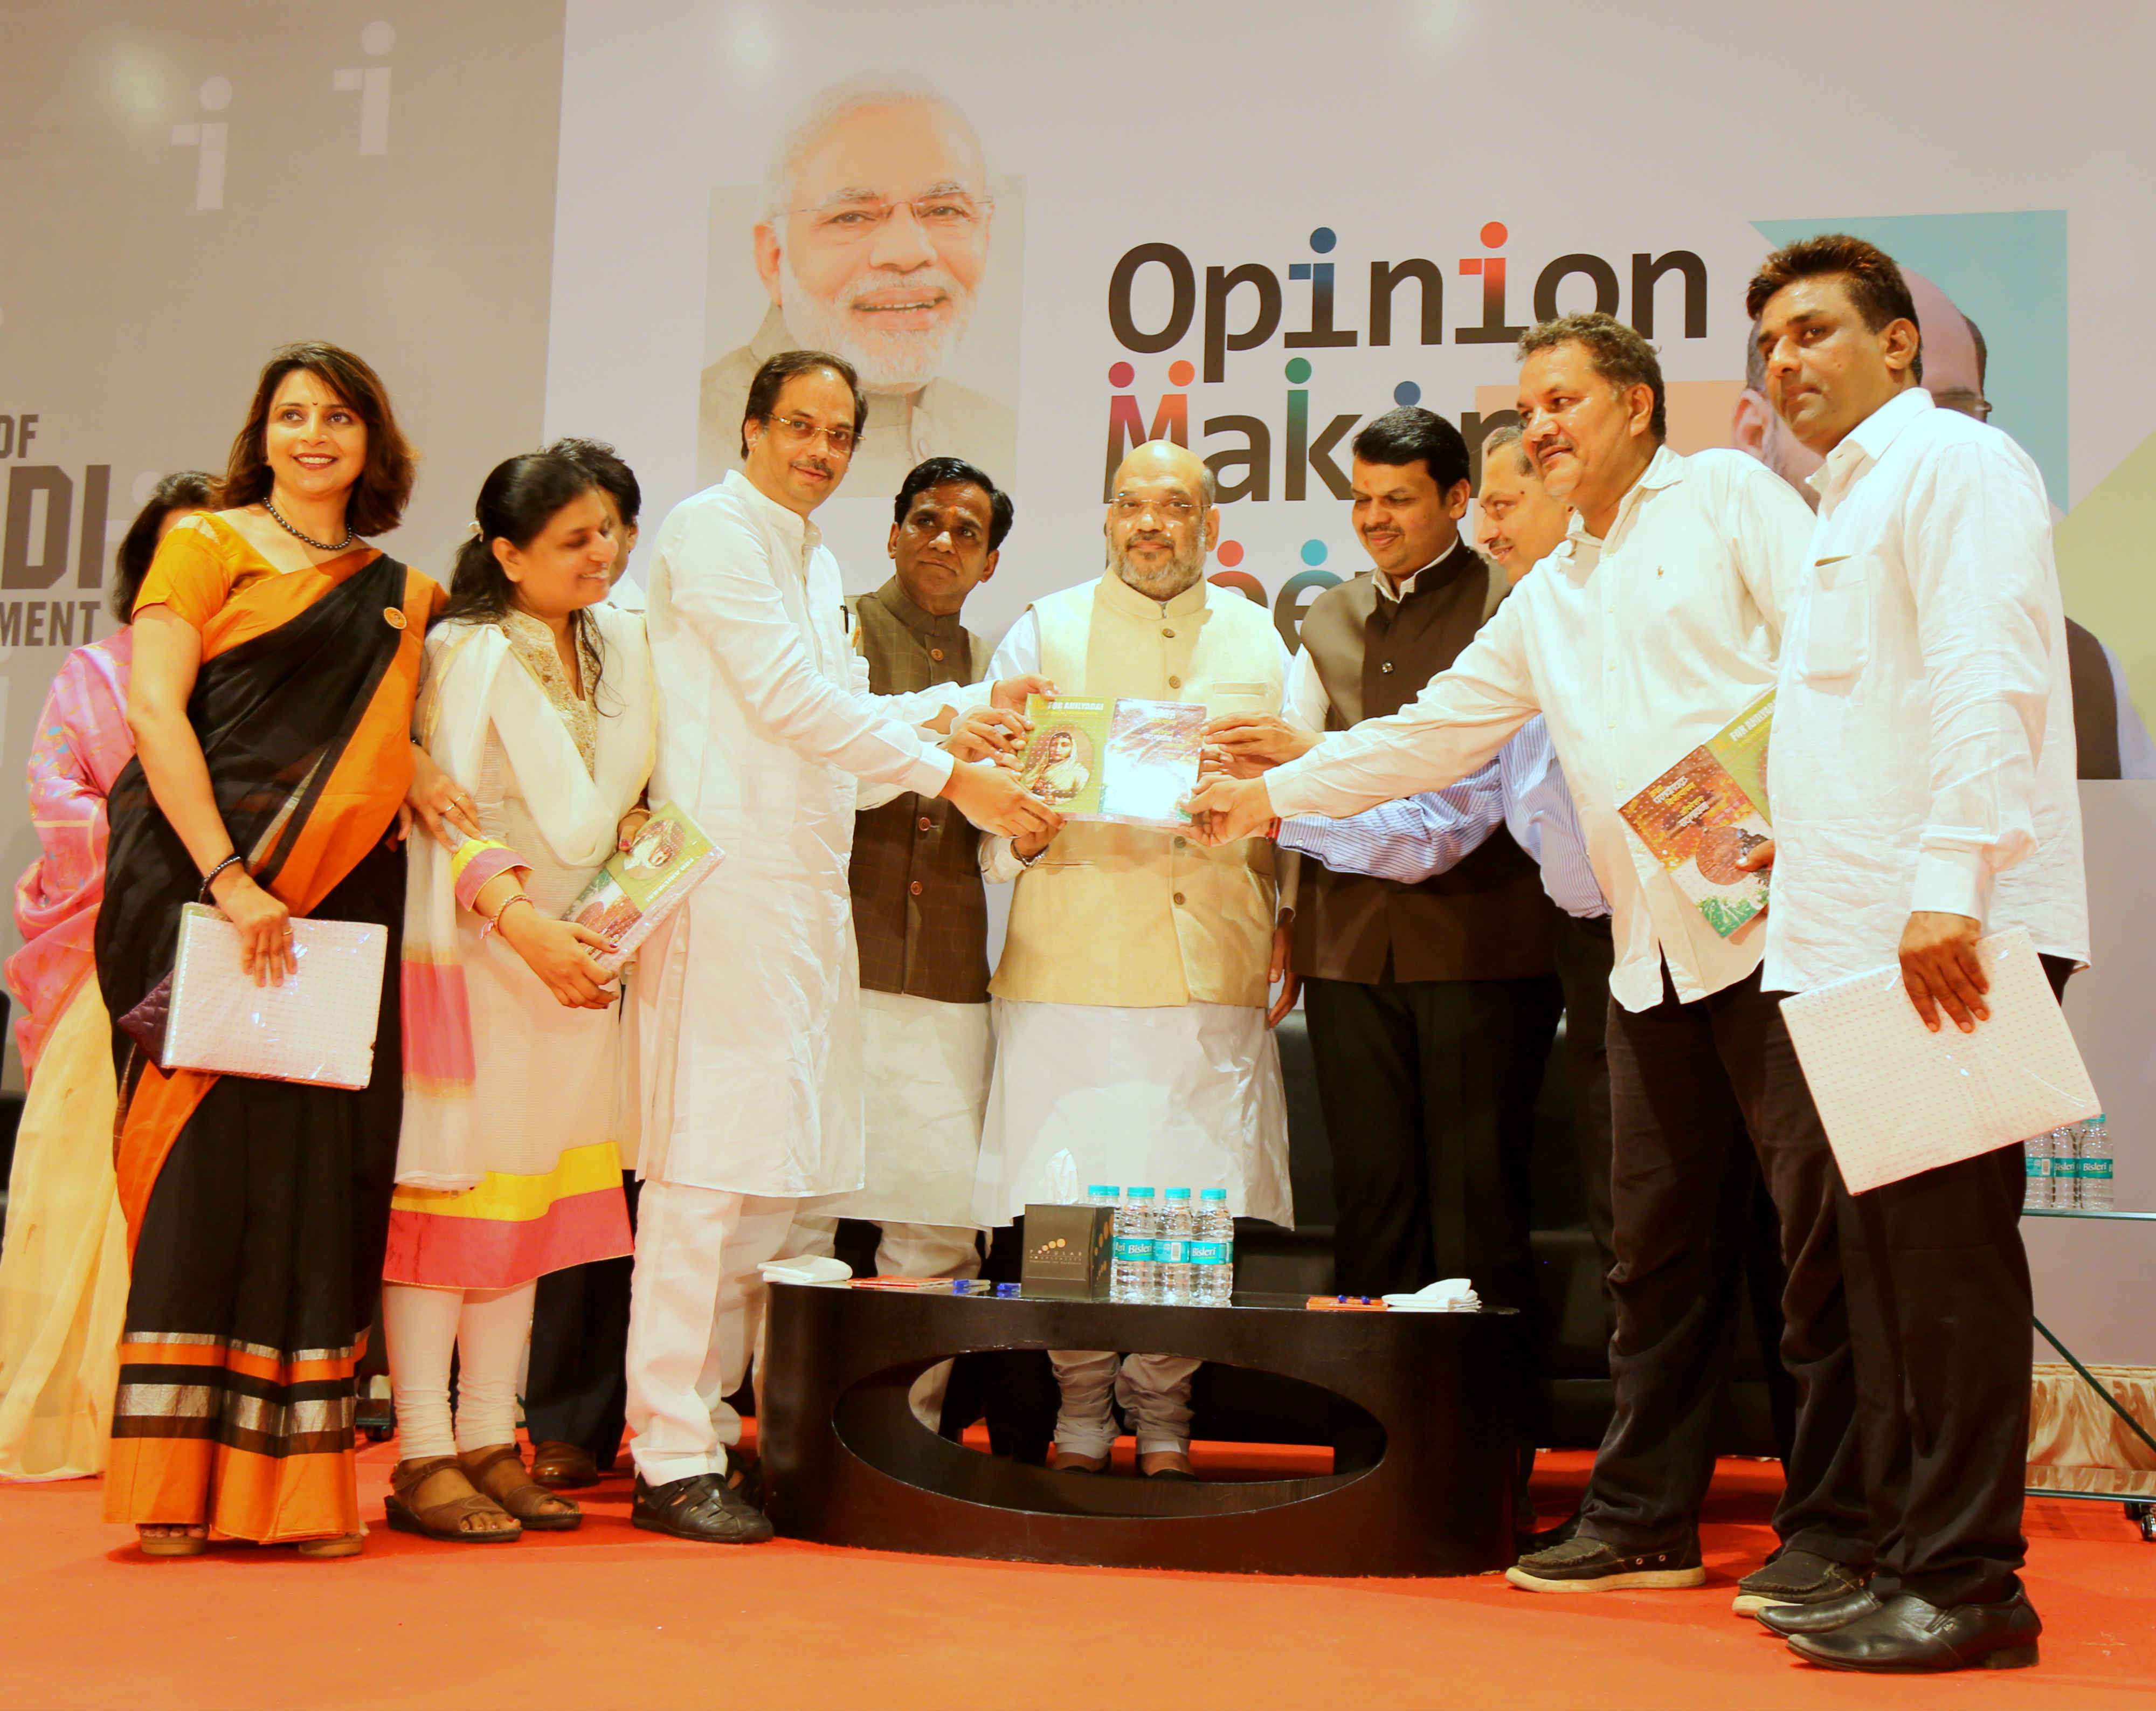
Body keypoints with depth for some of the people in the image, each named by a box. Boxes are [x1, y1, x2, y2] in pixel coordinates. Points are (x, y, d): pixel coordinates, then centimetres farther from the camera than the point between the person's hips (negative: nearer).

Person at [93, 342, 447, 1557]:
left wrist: (411, 770, -2)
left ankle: (294, 1487, 8)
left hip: (344, 910, 4)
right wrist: (228, 879, -16)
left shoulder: (402, 595, 19)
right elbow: (155, 708, -6)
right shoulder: (209, 544, 5)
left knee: (319, 1172, 2)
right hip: (202, 889, -4)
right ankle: (174, 1489, 1)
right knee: (202, 1162, -6)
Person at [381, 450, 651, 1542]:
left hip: (575, 956, 7)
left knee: (532, 1196, 7)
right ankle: (423, 1460, 1)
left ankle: (491, 1445, 14)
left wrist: (637, 823, -1)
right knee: (449, 1185, -5)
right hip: (470, 952, -6)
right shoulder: (469, 652, -8)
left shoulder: (617, 642, 12)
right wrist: (523, 924, -22)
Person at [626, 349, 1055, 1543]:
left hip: (805, 887, 9)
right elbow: (789, 701, -13)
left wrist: (963, 708, 12)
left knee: (769, 1173, 9)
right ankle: (673, 1460, -3)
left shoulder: (813, 564, 24)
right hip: (726, 881, -9)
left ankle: (705, 1418, 17)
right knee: (710, 1169, -9)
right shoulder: (711, 530, -4)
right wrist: (954, 778, -13)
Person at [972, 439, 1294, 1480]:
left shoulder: (1257, 642, 15)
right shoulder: (1045, 633, 10)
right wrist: (1019, 832, -14)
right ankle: (1080, 1403, 17)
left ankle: (1161, 1406, 18)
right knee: (1067, 1201, -3)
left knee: (1195, 1202, 0)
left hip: (1213, 960, 1)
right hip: (1071, 958, -1)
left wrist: (1285, 922, 5)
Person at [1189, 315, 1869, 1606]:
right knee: (1662, 1243, 10)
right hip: (1650, 952, 6)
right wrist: (1276, 796, 25)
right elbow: (1432, 735, 27)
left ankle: (1838, 1531, 5)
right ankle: (1645, 1519, 18)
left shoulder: (1729, 499, 4)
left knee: (1824, 1225, -4)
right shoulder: (1549, 601, 23)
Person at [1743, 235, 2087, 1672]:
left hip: (1951, 933, -10)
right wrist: (1789, 845, 25)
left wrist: (1949, 881, -25)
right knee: (1879, 1254, 10)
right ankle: (1910, 1560, 16)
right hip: (1863, 940, 10)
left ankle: (1965, 1583, -1)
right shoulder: (1848, 501, 25)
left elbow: (1988, 683, -17)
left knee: (1946, 1252, -8)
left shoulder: (1954, 462, -4)